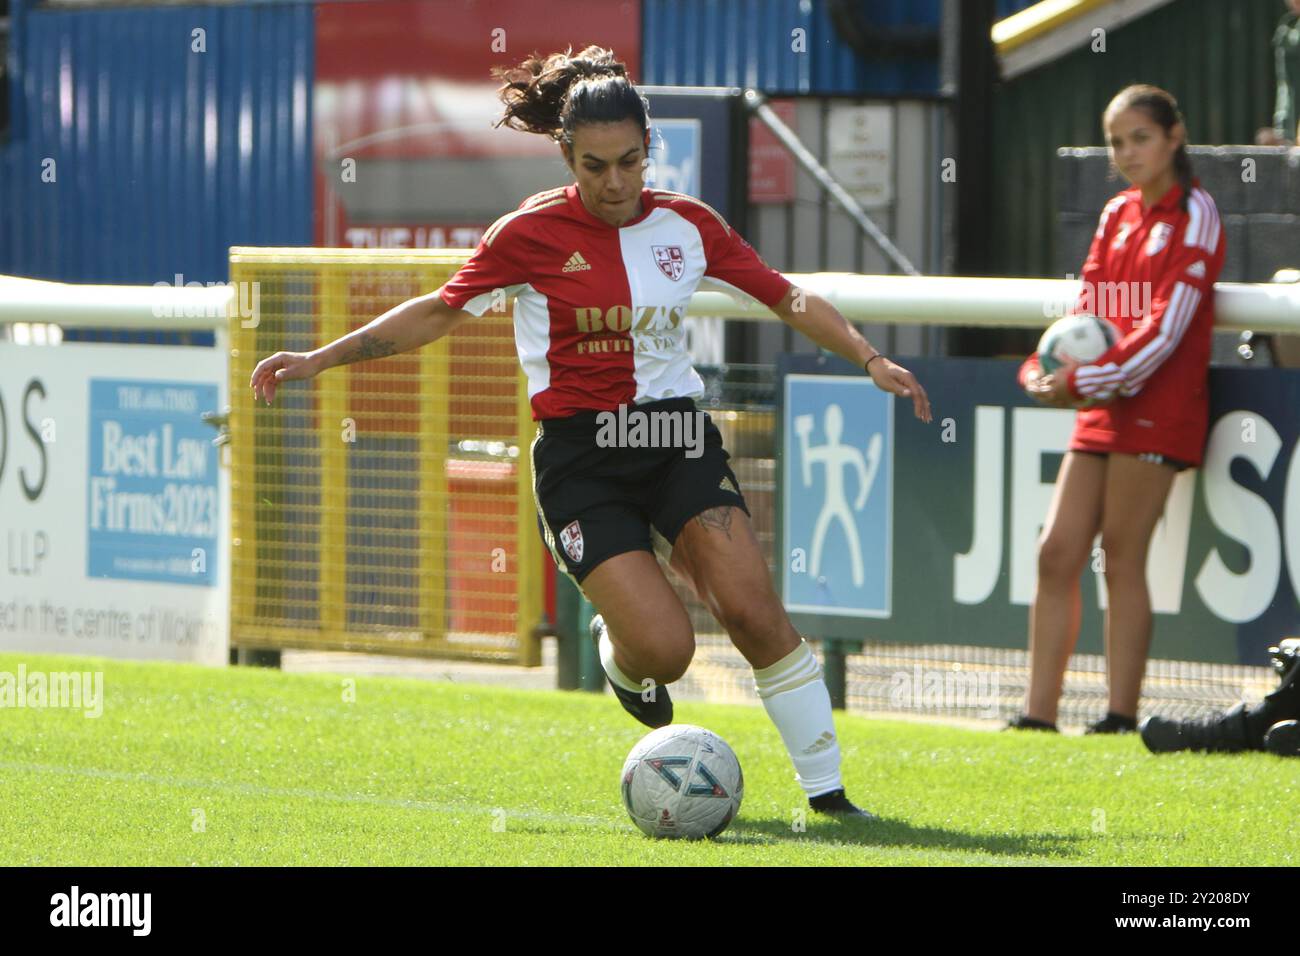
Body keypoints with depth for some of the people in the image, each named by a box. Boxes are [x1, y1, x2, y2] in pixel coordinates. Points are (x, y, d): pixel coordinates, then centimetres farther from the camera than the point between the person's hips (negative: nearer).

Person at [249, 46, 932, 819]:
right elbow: (438, 313, 4)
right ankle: (619, 656, 22)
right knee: (666, 649, -17)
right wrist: (322, 358, 0)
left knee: (754, 610, -16)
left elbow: (789, 298, 12)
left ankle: (826, 789, -5)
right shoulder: (532, 233, -5)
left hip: (679, 441, 3)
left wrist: (869, 358, 0)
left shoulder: (688, 224, 3)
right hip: (581, 458, -3)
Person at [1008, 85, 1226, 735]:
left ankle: (1122, 717, -1)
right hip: (1102, 410, 7)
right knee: (1056, 553, 2)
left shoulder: (1193, 214, -6)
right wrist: (1044, 369, -6)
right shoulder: (1117, 214, 16)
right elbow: (1087, 310, 13)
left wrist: (1086, 382, -16)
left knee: (1121, 559, -6)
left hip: (1156, 407, -7)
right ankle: (1038, 715, 5)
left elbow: (1168, 327, -14)